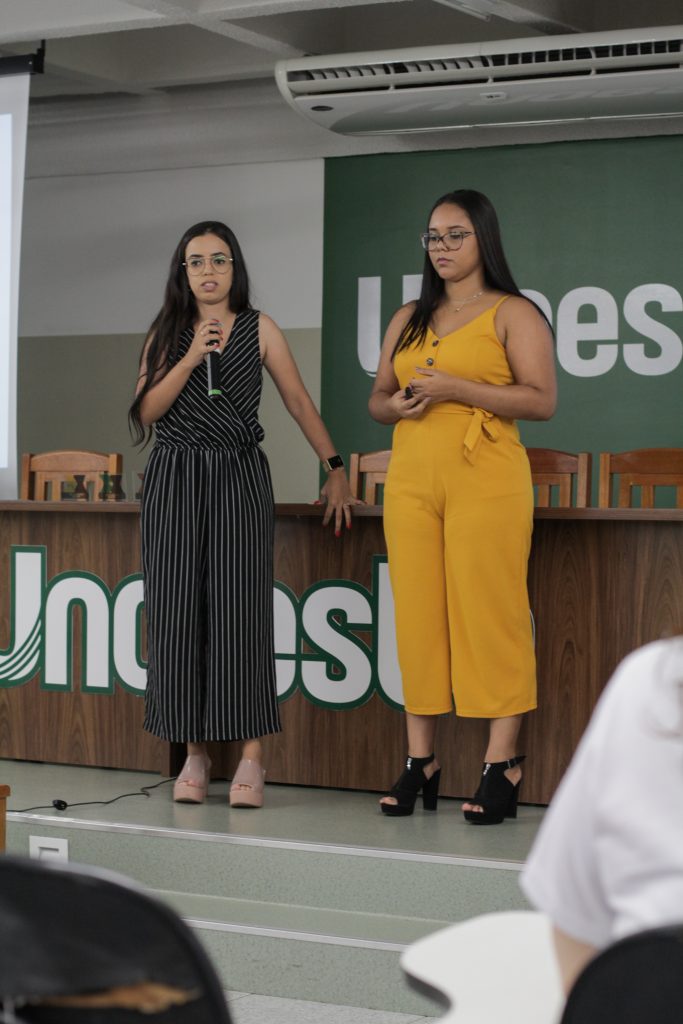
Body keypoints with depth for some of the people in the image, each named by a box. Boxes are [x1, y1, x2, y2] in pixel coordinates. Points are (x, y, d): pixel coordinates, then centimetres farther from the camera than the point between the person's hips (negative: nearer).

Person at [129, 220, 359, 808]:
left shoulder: (259, 329, 6)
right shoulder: (166, 334, 10)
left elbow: (300, 402, 8)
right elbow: (147, 412, 0)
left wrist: (335, 470, 5)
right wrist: (191, 359, -10)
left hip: (240, 478, -2)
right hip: (174, 480, 2)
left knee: (240, 609, -8)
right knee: (179, 612, -1)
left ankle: (251, 759, -7)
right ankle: (195, 755, 6)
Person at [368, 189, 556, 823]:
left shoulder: (513, 314, 3)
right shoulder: (408, 319, 19)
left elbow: (542, 400, -7)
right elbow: (377, 398, 23)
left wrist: (456, 388, -16)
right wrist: (397, 404, -2)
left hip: (485, 480, -5)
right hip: (412, 480, 5)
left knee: (489, 614, -8)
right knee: (417, 614, 2)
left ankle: (501, 766, -5)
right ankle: (420, 763, 7)